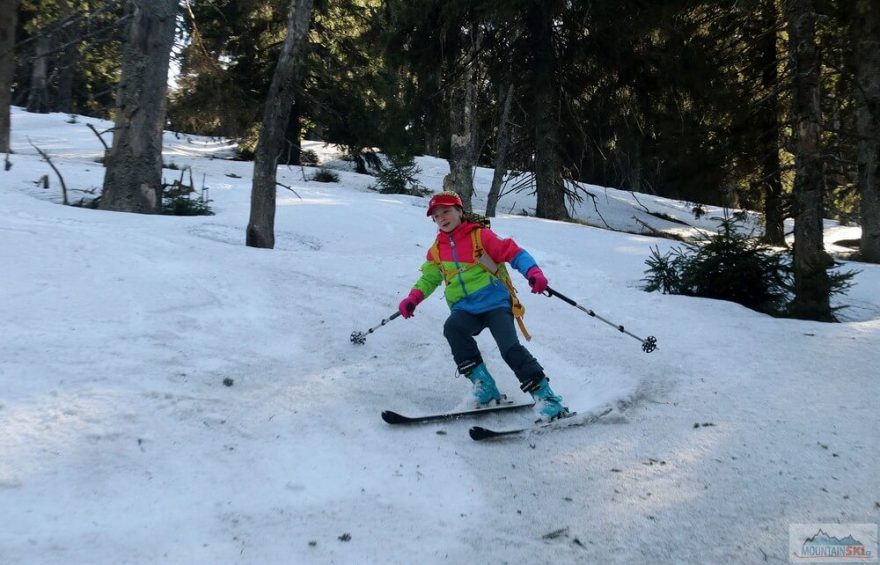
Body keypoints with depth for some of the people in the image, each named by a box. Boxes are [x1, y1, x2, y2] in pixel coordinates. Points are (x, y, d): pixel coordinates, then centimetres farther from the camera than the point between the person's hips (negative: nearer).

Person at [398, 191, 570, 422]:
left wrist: (533, 272, -21)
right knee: (452, 327, -30)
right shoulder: (437, 250, 15)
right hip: (465, 310, 4)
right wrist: (413, 298, 8)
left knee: (510, 347, -22)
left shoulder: (480, 236, 1)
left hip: (495, 302, -3)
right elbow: (429, 278, 26)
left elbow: (514, 252, -3)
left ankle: (544, 395, -12)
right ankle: (482, 383, -22)